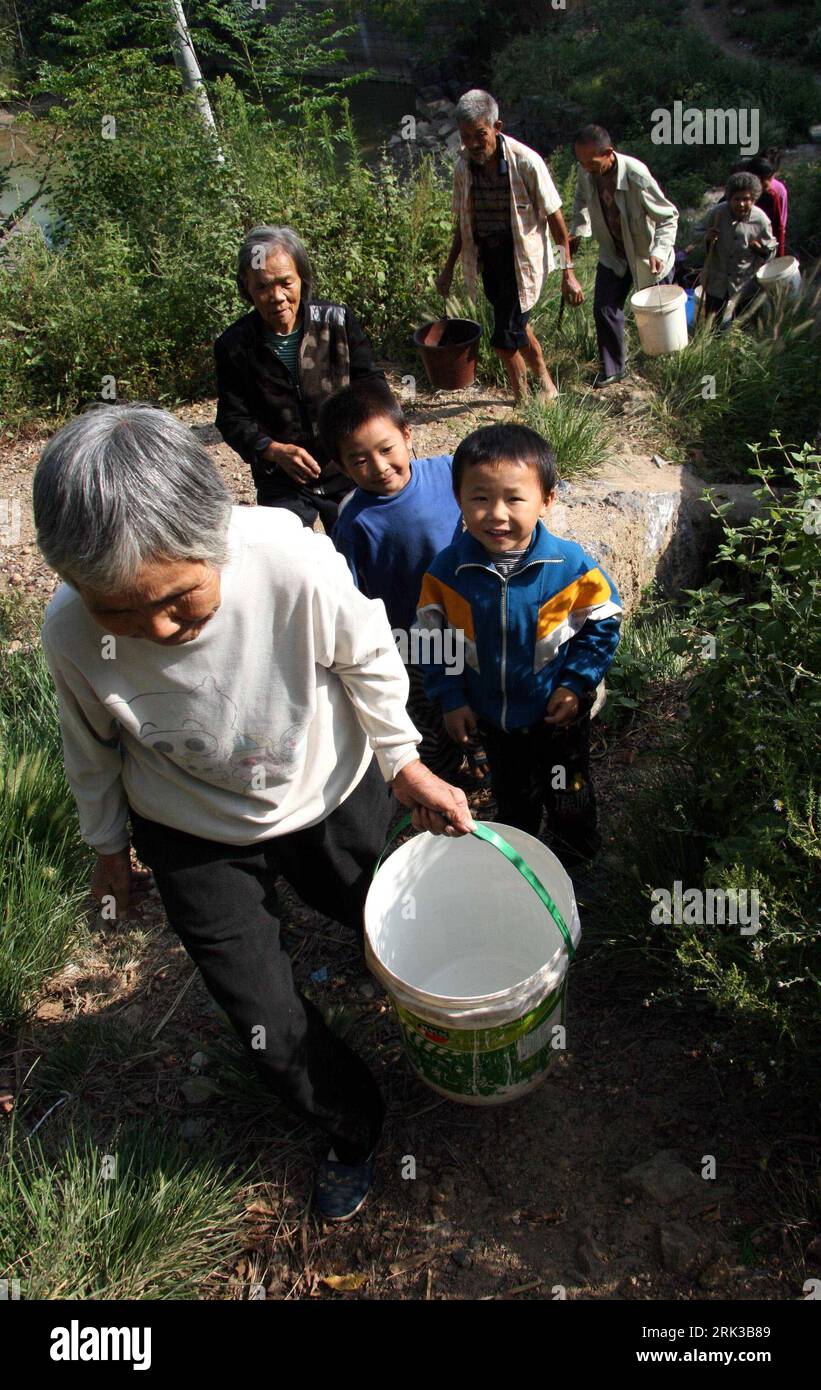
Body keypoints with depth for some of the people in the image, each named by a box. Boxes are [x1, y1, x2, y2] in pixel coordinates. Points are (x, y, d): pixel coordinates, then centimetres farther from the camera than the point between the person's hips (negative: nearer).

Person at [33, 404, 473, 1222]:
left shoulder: (295, 561, -37)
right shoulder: (71, 635, -31)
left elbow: (367, 659, -14)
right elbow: (93, 751, -8)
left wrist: (404, 765, -5)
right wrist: (108, 847, 8)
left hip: (333, 795, 0)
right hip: (196, 840, 0)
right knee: (269, 1028, 10)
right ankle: (352, 1131, 41)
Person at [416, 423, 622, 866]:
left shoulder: (571, 566, -26)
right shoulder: (446, 571, -21)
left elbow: (602, 625, -9)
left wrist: (577, 683, -14)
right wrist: (450, 698, -6)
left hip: (559, 713, -2)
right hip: (491, 716, 2)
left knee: (568, 801, 21)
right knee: (512, 800, 28)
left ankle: (577, 865, 52)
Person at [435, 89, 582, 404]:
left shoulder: (526, 162, -15)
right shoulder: (463, 166, -1)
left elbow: (554, 217, -9)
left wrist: (567, 271, -10)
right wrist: (449, 267, 15)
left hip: (523, 257, -5)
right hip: (488, 258, 5)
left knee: (505, 337, -10)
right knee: (517, 328, 16)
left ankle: (522, 399, 13)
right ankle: (545, 383, 37)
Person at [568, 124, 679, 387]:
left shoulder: (635, 175, -32)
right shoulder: (586, 172, -16)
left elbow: (668, 216, -23)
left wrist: (659, 251, -37)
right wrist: (577, 231, -2)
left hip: (648, 255, -4)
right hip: (612, 253, 5)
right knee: (604, 308, 0)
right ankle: (612, 368, 16)